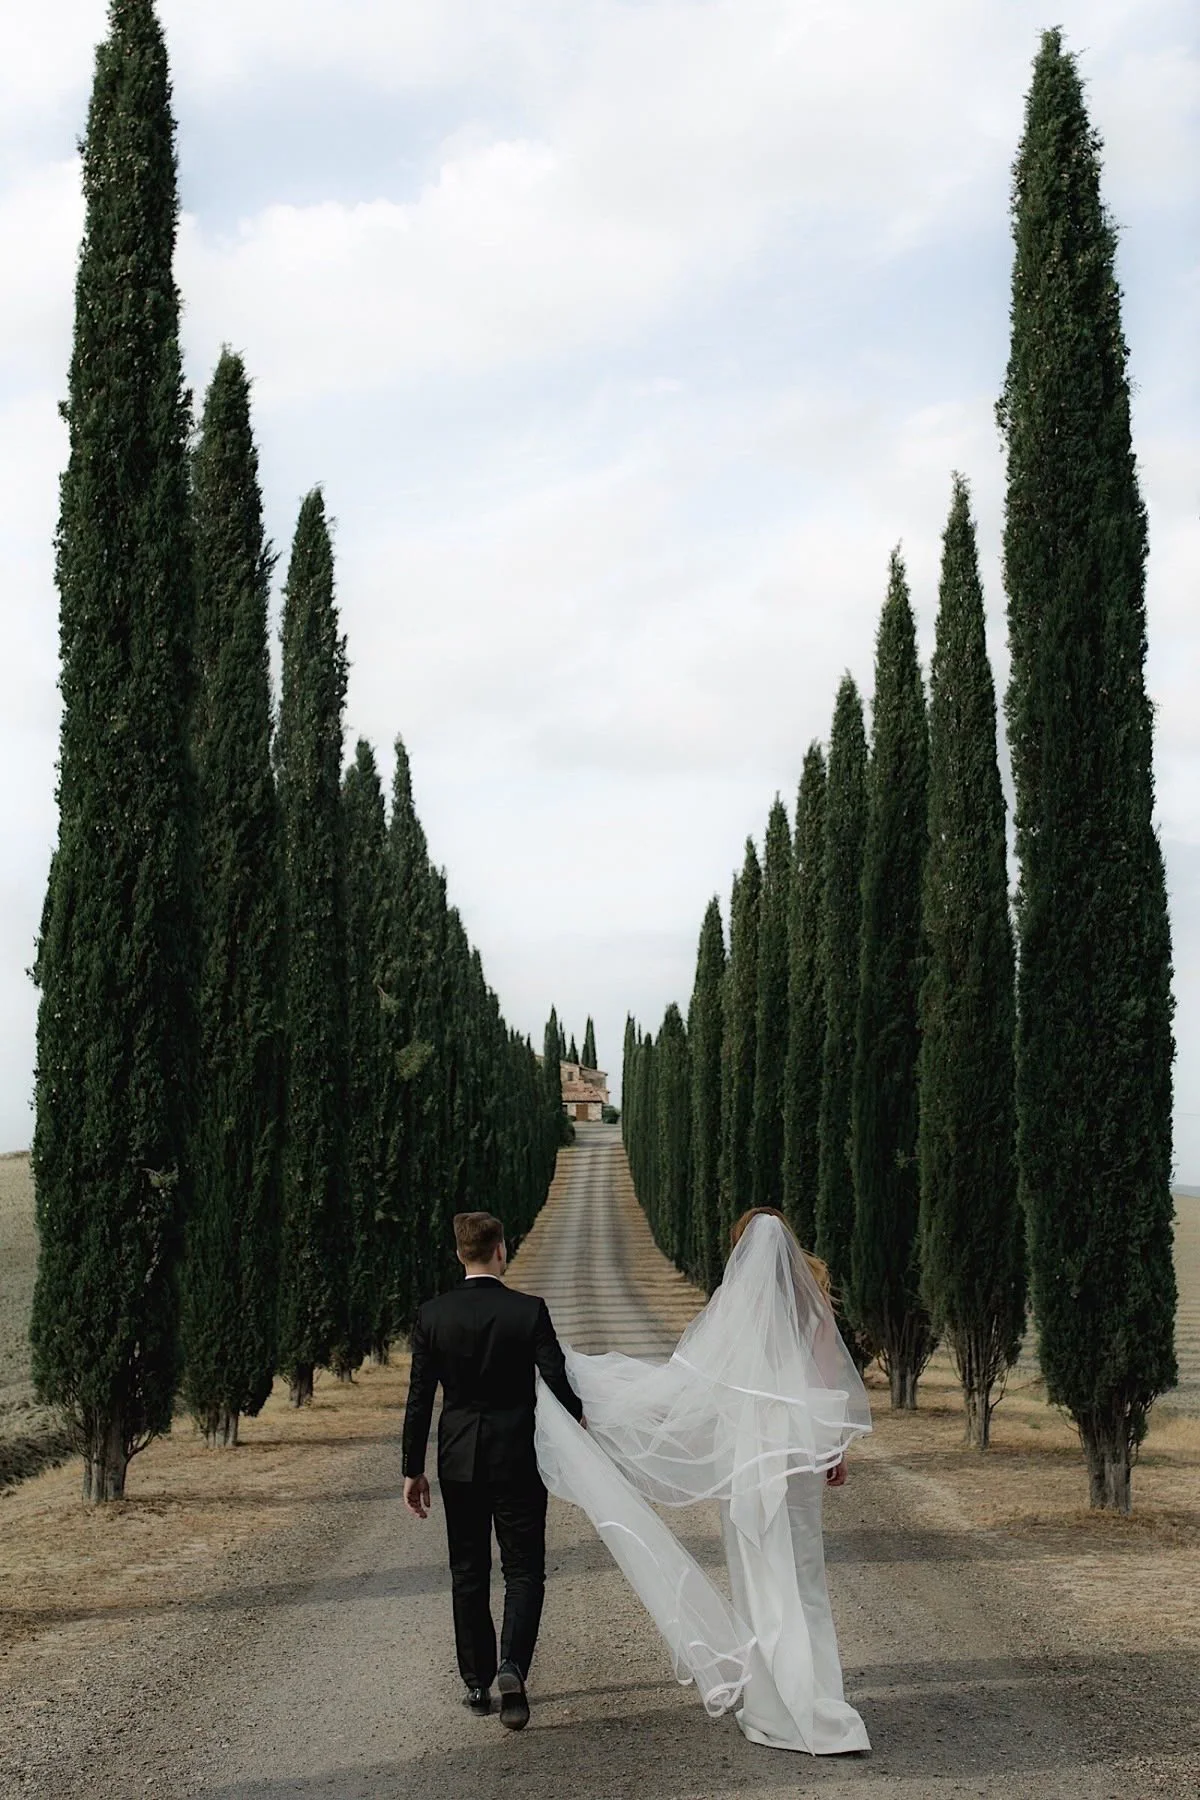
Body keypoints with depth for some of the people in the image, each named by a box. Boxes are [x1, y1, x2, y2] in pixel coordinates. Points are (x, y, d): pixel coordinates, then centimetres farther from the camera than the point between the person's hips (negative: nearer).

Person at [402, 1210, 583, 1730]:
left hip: (459, 1459, 2)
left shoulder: (432, 1315, -5)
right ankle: (511, 1665, -14)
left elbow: (419, 1399, -3)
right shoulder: (528, 1311, -11)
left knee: (468, 1572, 14)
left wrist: (413, 1469, 4)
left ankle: (477, 1682, 19)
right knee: (524, 1569, 6)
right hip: (517, 1457, -2)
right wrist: (577, 1418, 13)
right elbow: (558, 1381, -10)